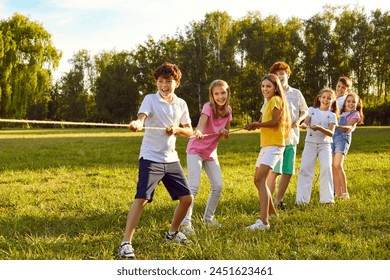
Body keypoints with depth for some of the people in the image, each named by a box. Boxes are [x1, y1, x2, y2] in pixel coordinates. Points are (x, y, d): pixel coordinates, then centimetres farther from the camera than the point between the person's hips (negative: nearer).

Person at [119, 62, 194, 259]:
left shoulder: (181, 104, 8)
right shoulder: (150, 99, -6)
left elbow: (189, 132, 12)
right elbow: (142, 117, -26)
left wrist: (177, 129, -11)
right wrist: (137, 123, -50)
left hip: (171, 159, 5)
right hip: (151, 158, -5)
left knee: (187, 198, 8)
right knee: (141, 198, -16)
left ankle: (173, 232, 31)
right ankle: (126, 243, -10)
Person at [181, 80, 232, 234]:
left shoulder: (228, 110, -2)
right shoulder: (208, 107, -20)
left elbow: (226, 136, 6)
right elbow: (201, 122, -42)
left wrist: (224, 133, -18)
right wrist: (198, 131, -65)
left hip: (211, 152, 6)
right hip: (196, 150, -6)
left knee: (218, 186, 5)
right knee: (193, 187, -16)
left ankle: (209, 217, 25)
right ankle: (186, 222, -10)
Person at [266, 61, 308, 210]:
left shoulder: (296, 93, 7)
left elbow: (304, 111, 16)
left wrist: (298, 120, -4)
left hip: (292, 137, 4)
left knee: (288, 172, 6)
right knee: (274, 171, -11)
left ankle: (278, 201, 19)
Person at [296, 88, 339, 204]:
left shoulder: (332, 115, 4)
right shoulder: (312, 110, 10)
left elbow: (331, 133, -9)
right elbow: (306, 122, -5)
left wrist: (319, 128, -27)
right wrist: (304, 125, -29)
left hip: (325, 144, -1)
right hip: (310, 143, 1)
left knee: (326, 168, -16)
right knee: (305, 168, -5)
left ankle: (327, 197, -5)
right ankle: (302, 198, -1)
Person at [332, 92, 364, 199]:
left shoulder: (355, 114, 5)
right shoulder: (341, 112, 23)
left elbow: (348, 128, -15)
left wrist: (337, 126, -31)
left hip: (343, 138, -6)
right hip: (332, 137, 6)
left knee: (338, 165, -20)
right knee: (332, 166, -1)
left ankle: (345, 192, -12)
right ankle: (338, 192, 7)